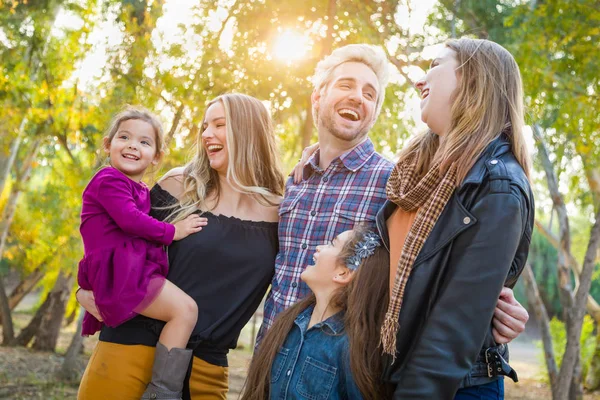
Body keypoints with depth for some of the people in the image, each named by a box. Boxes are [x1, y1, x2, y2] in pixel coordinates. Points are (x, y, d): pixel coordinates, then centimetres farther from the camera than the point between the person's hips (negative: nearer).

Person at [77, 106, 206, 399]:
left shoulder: (140, 191, 23)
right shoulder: (109, 180, -6)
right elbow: (129, 220, -17)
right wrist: (172, 231, -9)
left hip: (134, 271, 10)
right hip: (119, 272, -10)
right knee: (185, 308, -21)